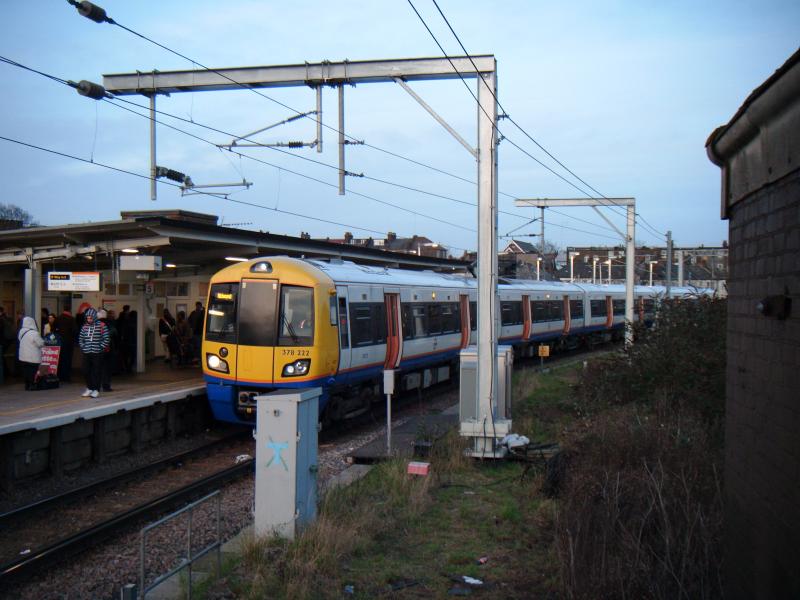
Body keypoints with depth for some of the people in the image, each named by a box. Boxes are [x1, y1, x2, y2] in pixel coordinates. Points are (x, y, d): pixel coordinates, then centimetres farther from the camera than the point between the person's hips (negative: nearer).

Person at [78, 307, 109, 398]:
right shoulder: (85, 326, 8)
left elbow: (106, 339, -6)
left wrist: (100, 348, -10)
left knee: (97, 371, -2)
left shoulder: (101, 326, -6)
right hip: (86, 353, 5)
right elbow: (80, 338, 18)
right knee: (86, 371, 7)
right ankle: (89, 388, 21)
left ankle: (96, 390, 5)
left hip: (97, 353, -5)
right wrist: (83, 347, 7)